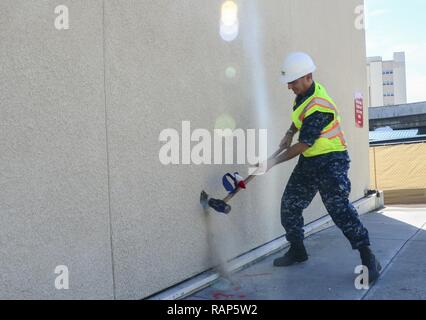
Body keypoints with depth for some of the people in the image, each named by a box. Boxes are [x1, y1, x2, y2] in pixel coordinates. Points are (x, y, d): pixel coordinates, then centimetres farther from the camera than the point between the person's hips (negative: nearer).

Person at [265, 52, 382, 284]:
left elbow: (304, 145, -24)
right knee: (289, 204, 9)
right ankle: (297, 251, 25)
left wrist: (274, 162, -17)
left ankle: (368, 260, -4)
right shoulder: (304, 94, 3)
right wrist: (290, 134, 10)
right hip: (309, 161, 9)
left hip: (331, 161, -9)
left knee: (338, 208, -17)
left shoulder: (319, 107, -26)